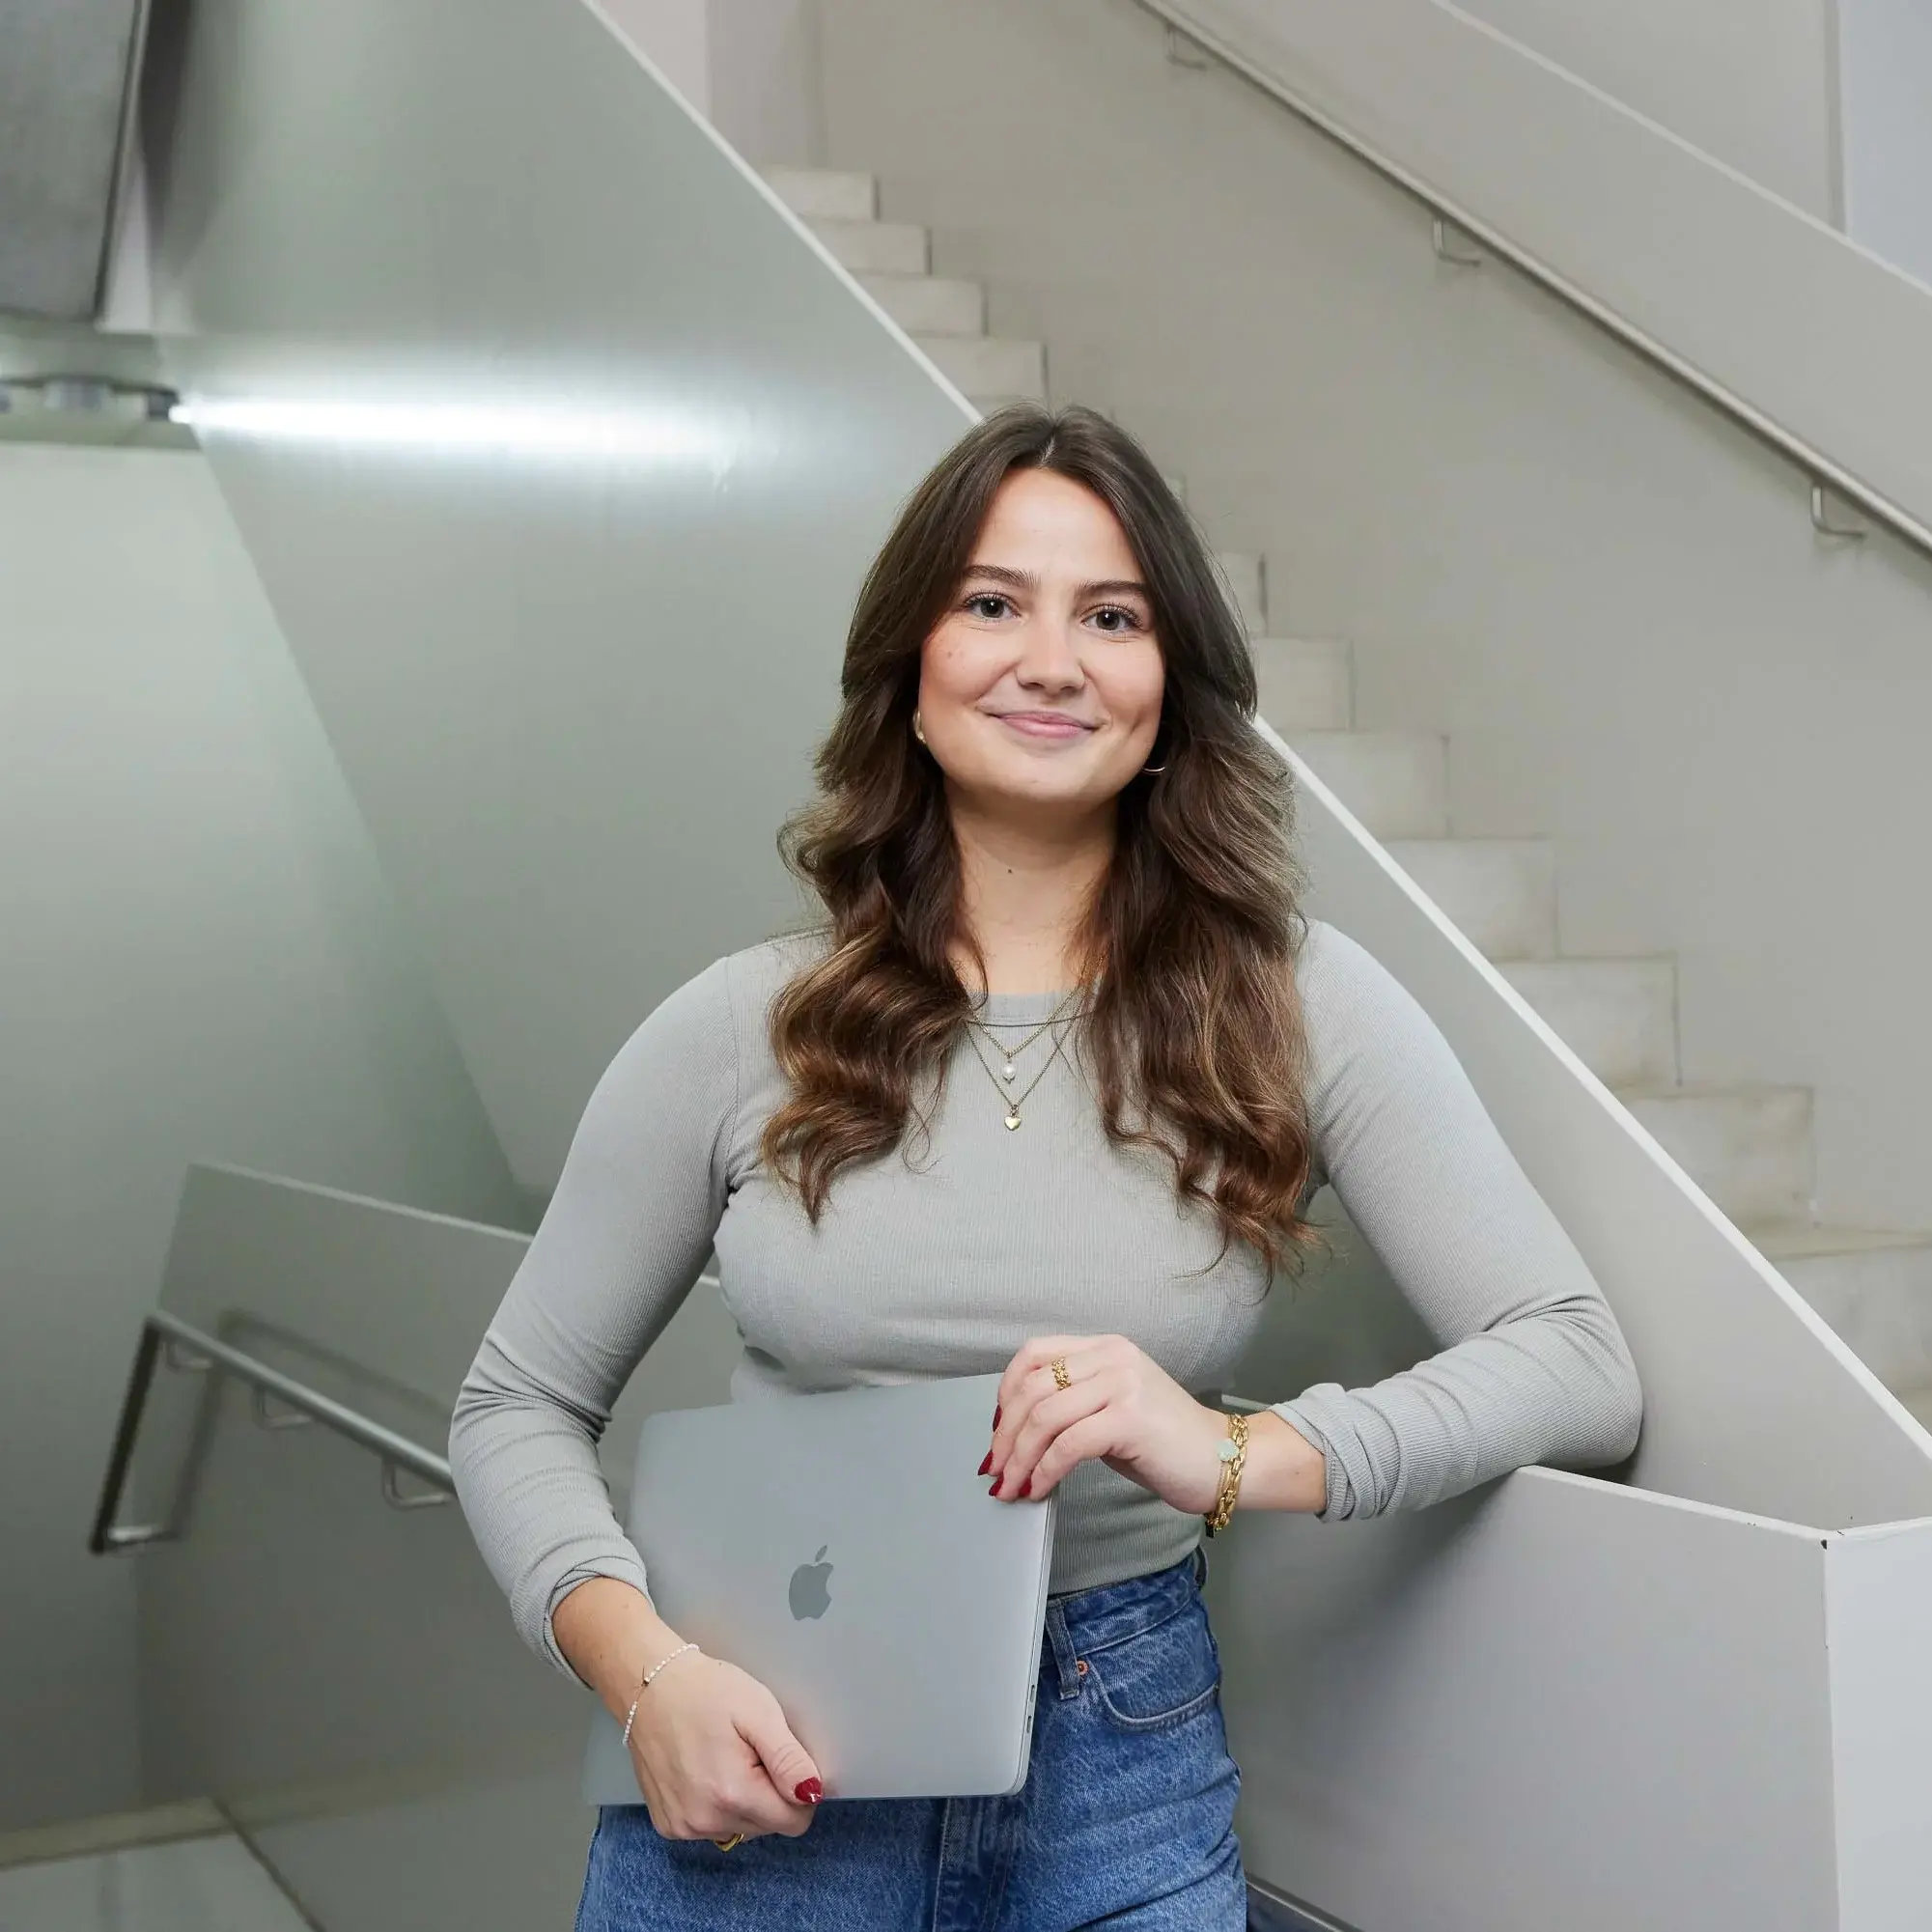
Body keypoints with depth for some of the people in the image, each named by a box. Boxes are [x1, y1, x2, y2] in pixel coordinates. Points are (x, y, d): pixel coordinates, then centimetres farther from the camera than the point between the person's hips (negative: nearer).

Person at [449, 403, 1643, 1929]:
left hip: (1121, 1779, 0)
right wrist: (647, 1669, -14)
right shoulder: (740, 1030, -4)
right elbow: (520, 1410, 4)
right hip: (758, 1762, 1)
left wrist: (1237, 1455, -25)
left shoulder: (1297, 1008, -5)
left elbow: (1581, 1364, -10)